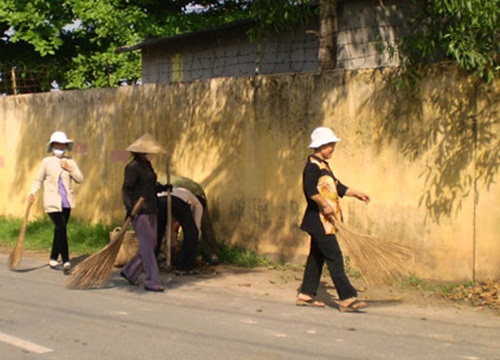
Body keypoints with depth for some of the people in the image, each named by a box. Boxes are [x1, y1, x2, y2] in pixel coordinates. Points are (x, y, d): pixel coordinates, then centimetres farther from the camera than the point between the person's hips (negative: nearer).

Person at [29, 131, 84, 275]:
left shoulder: (70, 162, 9)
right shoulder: (47, 162, 1)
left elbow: (80, 179, 4)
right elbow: (38, 180, 4)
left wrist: (69, 169, -9)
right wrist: (32, 193, -12)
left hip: (66, 202, 4)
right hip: (52, 202, -4)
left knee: (59, 230, 11)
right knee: (61, 229, -17)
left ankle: (53, 259, 25)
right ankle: (66, 261, -19)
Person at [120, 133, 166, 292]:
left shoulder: (147, 165, 15)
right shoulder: (133, 167, -13)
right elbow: (126, 189, -16)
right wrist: (129, 208, -26)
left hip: (150, 210, 9)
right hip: (139, 211, -9)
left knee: (151, 244, 12)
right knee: (147, 246, -7)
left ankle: (129, 272, 24)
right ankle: (152, 281, -4)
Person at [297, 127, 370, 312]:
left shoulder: (323, 165, 18)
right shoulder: (313, 164, -13)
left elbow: (337, 187, 23)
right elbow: (310, 189, -26)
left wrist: (356, 194, 18)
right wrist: (324, 205, -25)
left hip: (325, 220, 11)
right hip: (319, 219, -11)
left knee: (317, 256, 14)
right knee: (334, 257, -12)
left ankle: (306, 294, 20)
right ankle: (347, 298, -14)